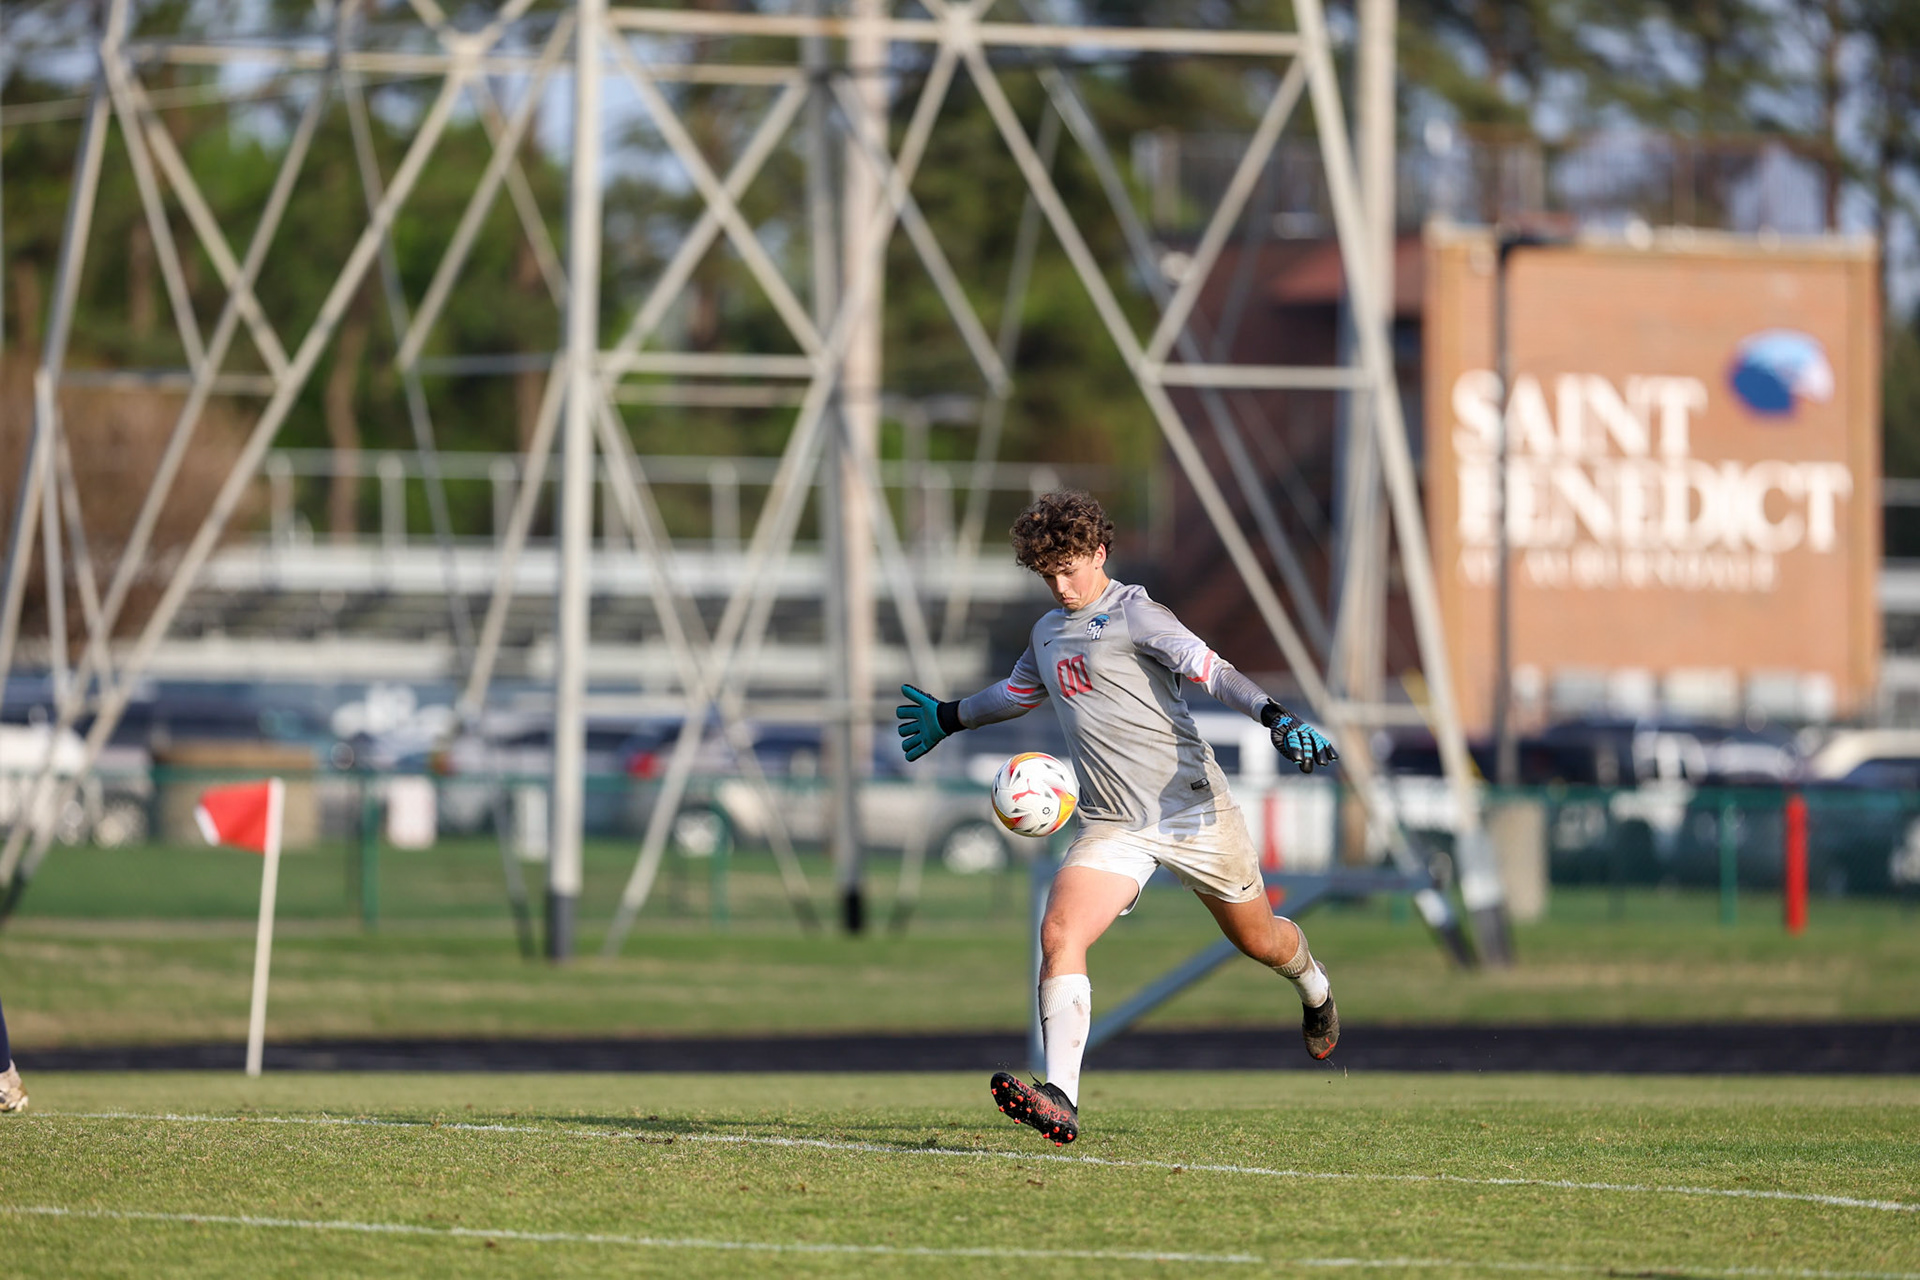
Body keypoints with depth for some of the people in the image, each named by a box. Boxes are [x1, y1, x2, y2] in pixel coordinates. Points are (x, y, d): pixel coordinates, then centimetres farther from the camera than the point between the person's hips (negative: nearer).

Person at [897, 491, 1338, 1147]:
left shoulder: (1132, 614, -9)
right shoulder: (1048, 633, 13)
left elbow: (1211, 669, -21)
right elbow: (1020, 691, 36)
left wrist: (1275, 716, -37)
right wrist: (949, 718, 48)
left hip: (1191, 805, -5)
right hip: (1113, 826, 5)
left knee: (1259, 940, 13)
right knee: (1060, 933, -21)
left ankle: (1314, 989, 52)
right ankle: (1060, 1101, -31)